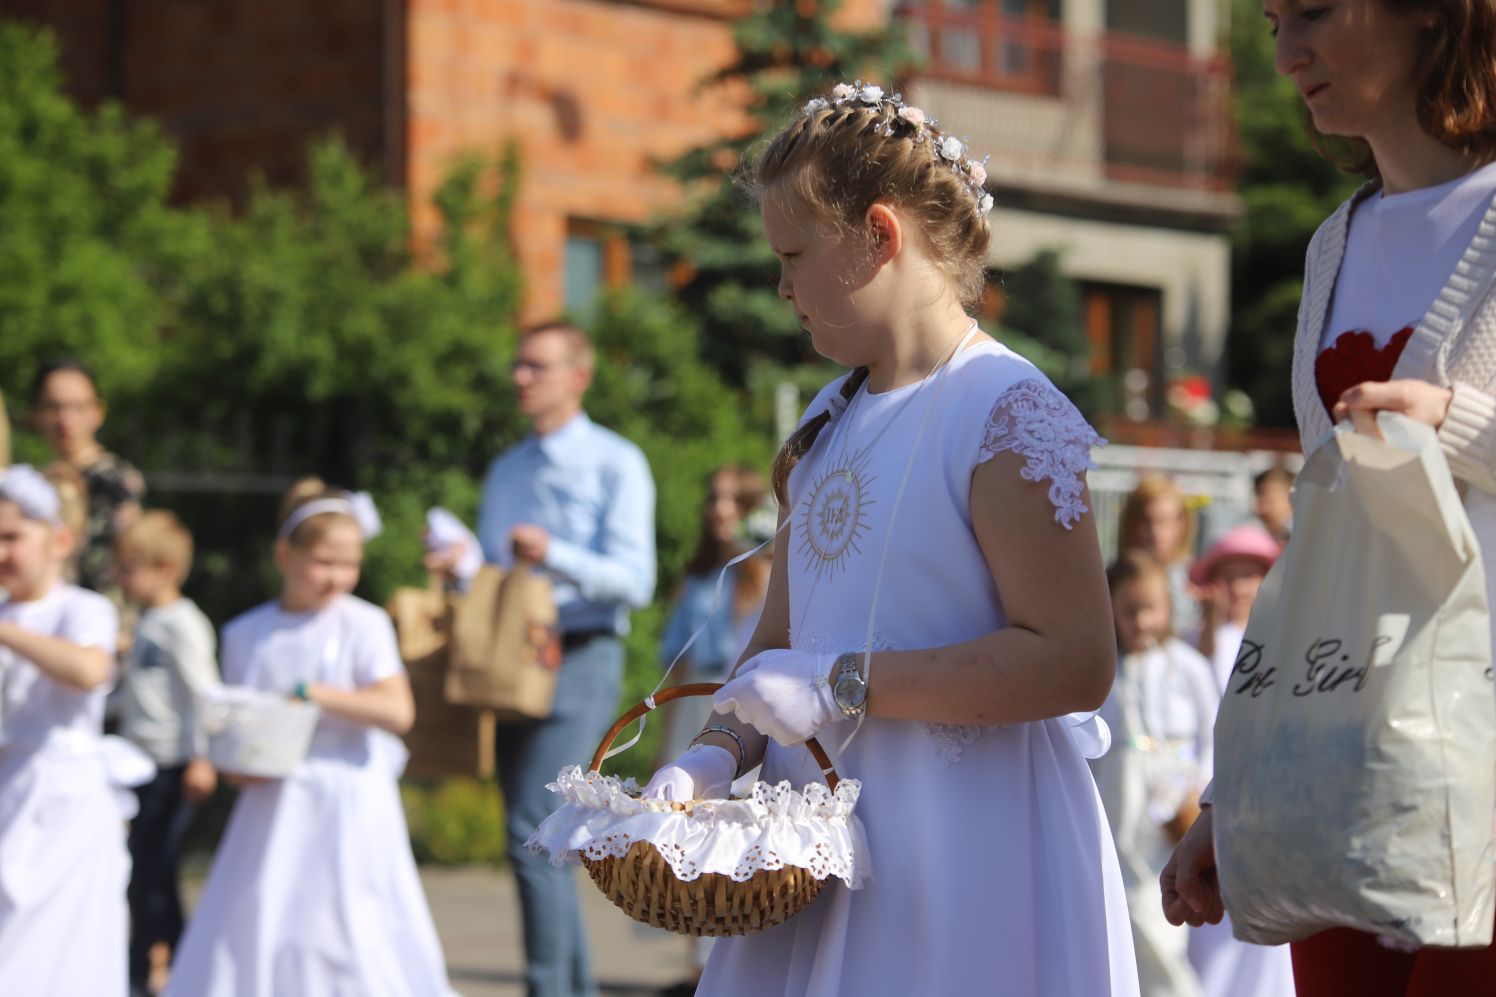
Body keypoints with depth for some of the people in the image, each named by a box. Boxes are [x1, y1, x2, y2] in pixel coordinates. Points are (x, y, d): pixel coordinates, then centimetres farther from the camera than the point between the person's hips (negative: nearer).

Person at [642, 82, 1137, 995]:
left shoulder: (1007, 414, -11)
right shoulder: (830, 423, 15)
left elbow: (1074, 663, -20)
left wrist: (844, 683, -19)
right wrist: (717, 755, 0)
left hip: (964, 847, -7)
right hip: (823, 838, 7)